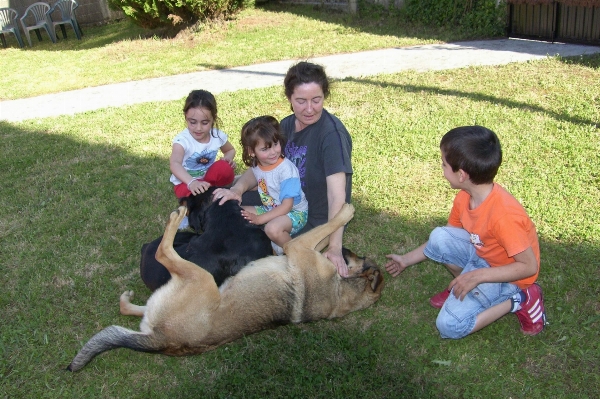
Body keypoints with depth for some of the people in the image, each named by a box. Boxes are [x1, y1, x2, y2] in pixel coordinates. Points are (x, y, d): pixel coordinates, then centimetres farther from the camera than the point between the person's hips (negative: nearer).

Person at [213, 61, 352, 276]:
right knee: (226, 202, 8)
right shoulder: (288, 125, -2)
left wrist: (334, 248, -40)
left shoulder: (332, 133, -25)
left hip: (317, 219, -7)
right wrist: (238, 188, -17)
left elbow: (337, 195, -32)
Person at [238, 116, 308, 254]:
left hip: (295, 212, -8)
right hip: (270, 209, 8)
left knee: (273, 228, -36)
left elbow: (286, 206, -25)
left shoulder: (286, 169, -25)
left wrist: (259, 219, -26)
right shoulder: (255, 165, -5)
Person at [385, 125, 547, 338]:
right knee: (439, 237, -18)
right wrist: (407, 260, 10)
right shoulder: (465, 197, -9)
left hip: (508, 275, -7)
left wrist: (477, 276, -30)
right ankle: (464, 287, 3)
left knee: (450, 326, -17)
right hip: (481, 254, 7)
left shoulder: (503, 214, -35)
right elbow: (447, 240, 7)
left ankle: (519, 299, -4)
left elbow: (529, 266, -26)